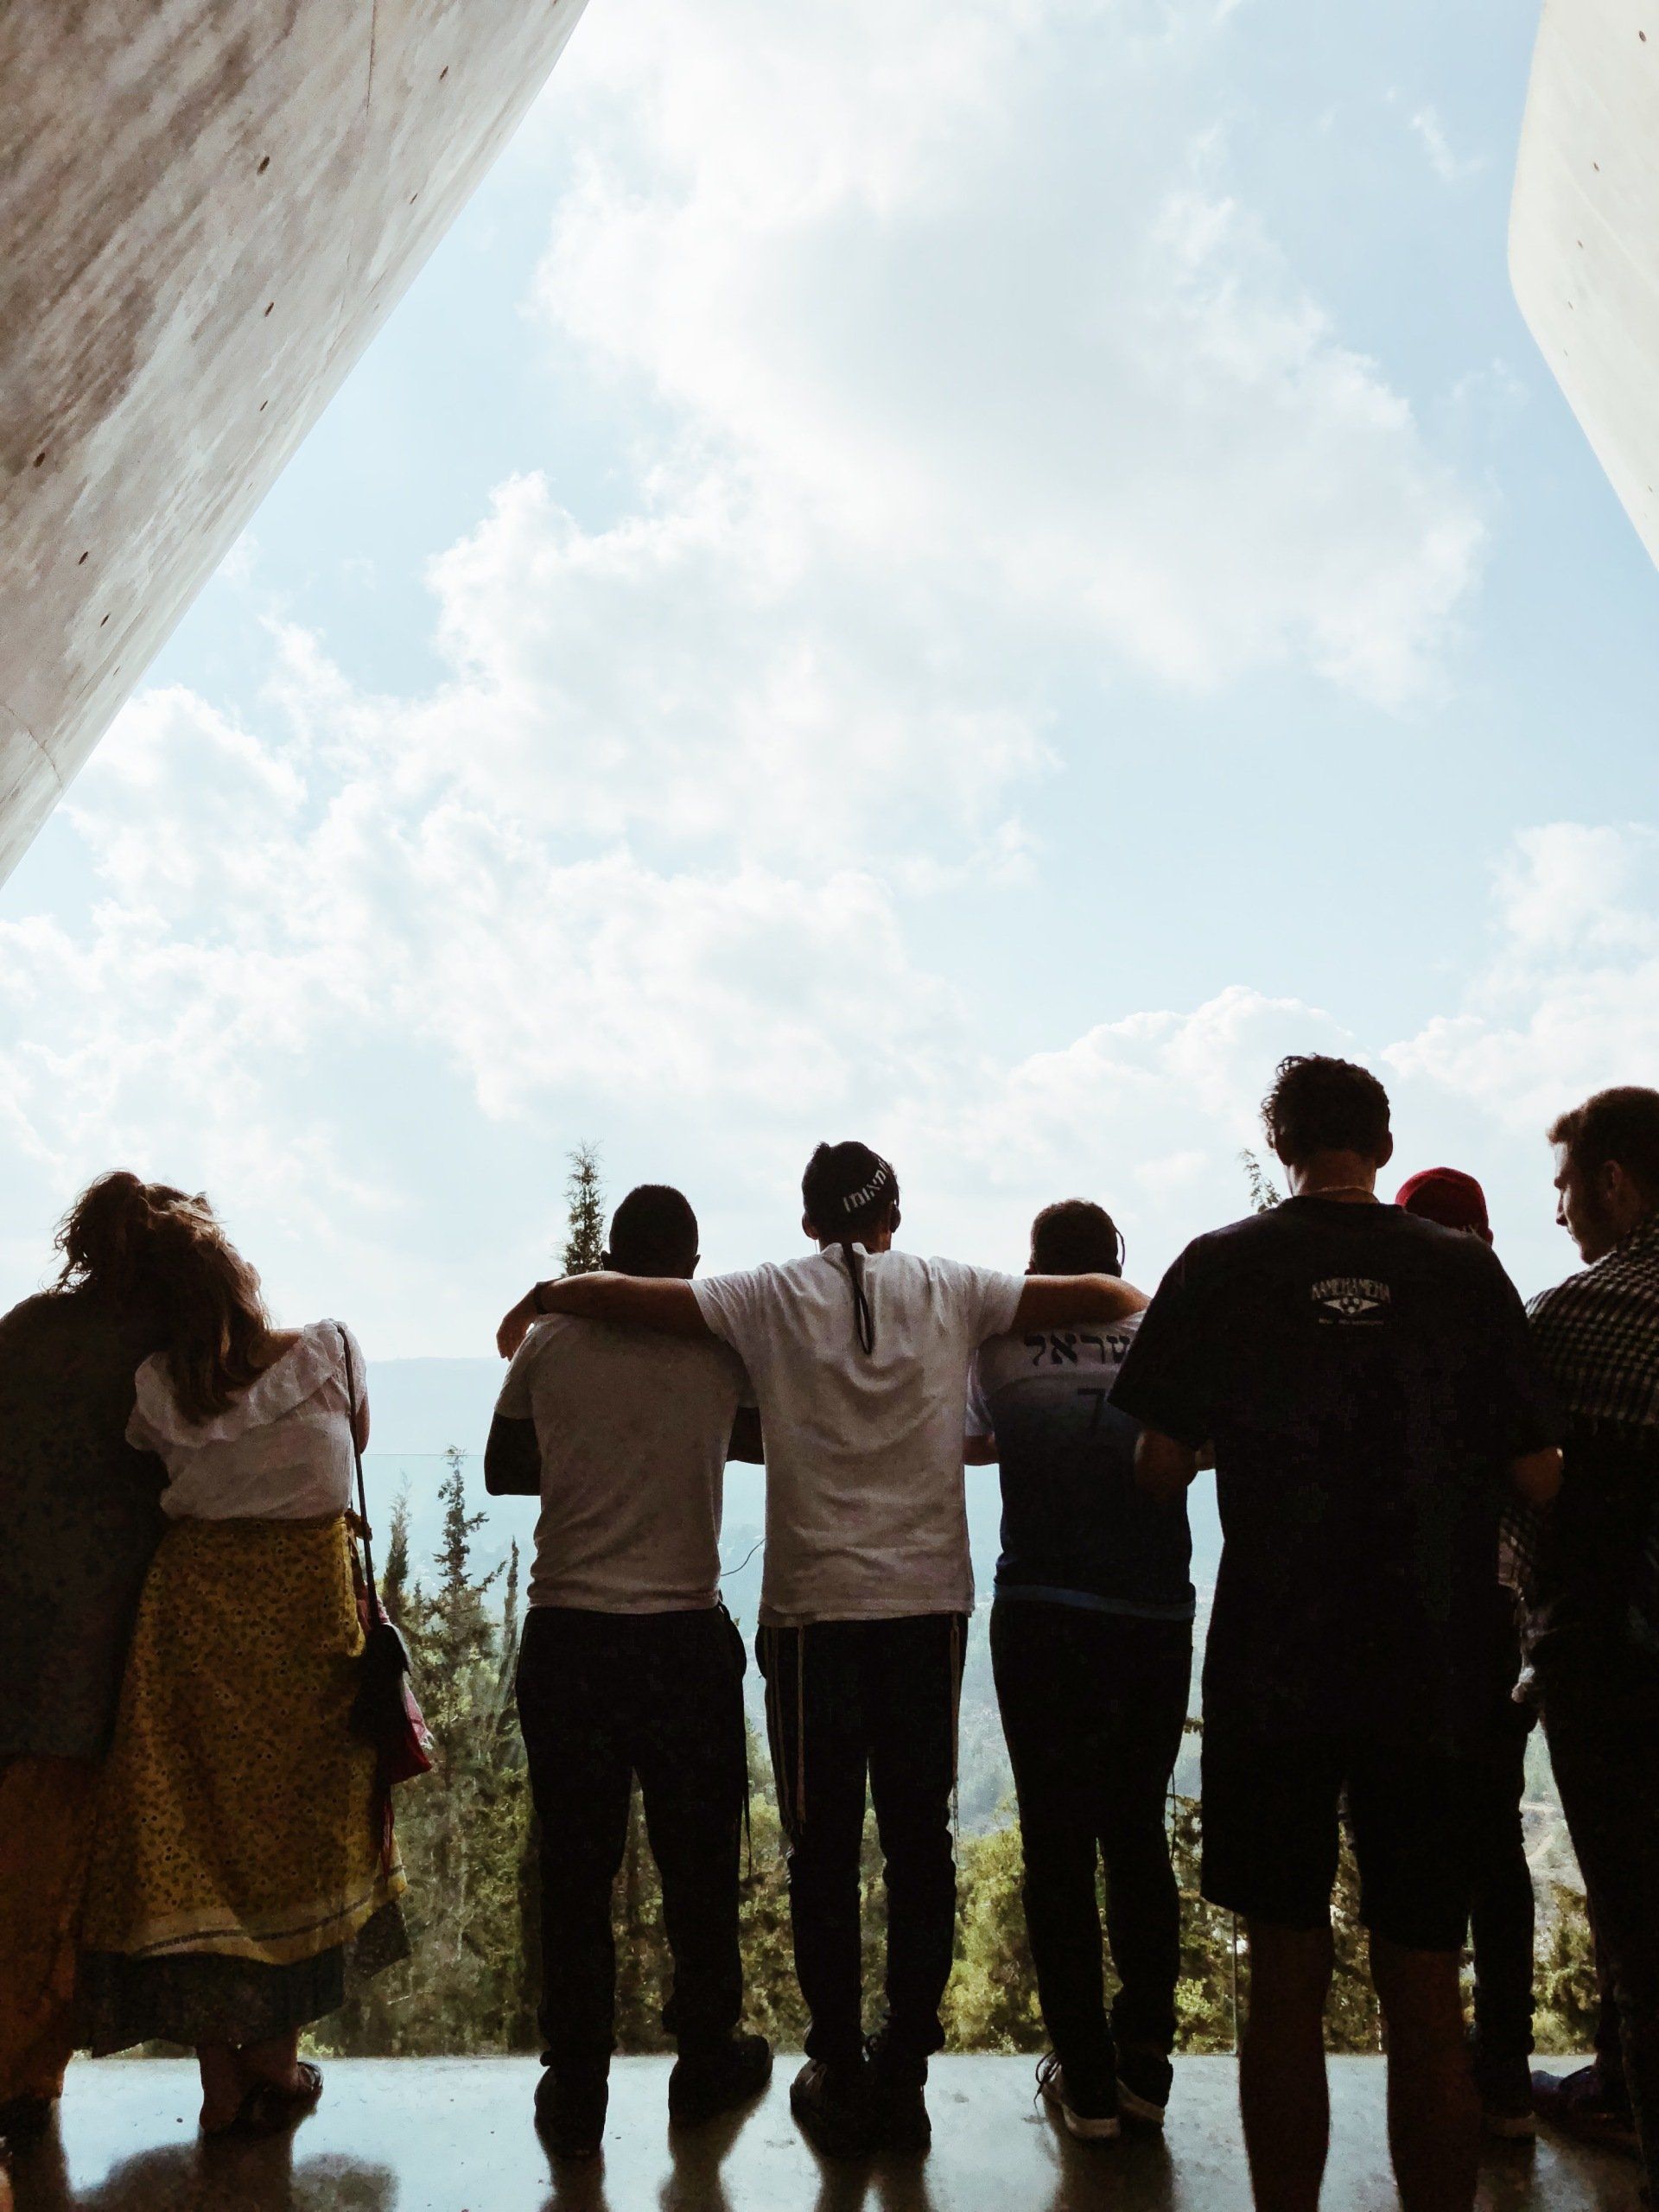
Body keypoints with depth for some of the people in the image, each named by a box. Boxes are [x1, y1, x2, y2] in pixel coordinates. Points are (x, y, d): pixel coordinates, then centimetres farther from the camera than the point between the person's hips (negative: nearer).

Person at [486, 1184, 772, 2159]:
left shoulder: (550, 1341, 1)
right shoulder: (719, 1343, -3)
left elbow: (504, 1470, 11)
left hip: (566, 1638, 1)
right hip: (687, 1639, -1)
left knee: (573, 1868, 11)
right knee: (699, 1860, 15)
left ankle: (575, 2090, 21)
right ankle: (707, 2059, 32)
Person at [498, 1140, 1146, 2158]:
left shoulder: (775, 1297, -1)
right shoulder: (950, 1292, 3)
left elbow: (617, 1293, -4)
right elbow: (1107, 1294, 6)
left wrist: (536, 1298, 15)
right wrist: (1151, 1307, 28)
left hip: (814, 1608, -1)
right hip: (931, 1605, 2)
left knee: (824, 1851, 10)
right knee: (921, 1842, 12)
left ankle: (842, 2079, 20)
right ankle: (905, 2073, 21)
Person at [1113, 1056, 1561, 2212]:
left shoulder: (1224, 1267, -3)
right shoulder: (1467, 1270, -1)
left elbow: (1160, 1465, -4)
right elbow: (1538, 1475, 0)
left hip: (1271, 1672, -1)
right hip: (1431, 1675, 1)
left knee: (1286, 1986, 12)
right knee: (1427, 2002, 11)